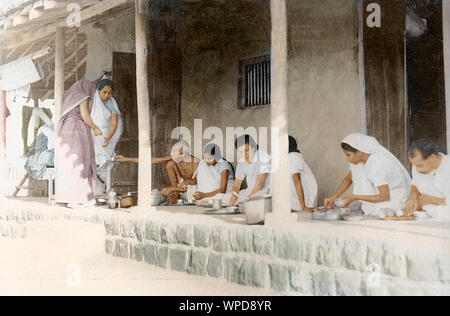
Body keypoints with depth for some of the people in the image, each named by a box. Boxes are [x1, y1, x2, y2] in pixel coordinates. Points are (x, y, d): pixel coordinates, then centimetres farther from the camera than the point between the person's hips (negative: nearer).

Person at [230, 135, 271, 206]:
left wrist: (248, 197, -21)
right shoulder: (241, 162, 4)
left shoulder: (263, 156, -16)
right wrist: (234, 195, -17)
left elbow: (259, 183, -21)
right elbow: (236, 185, 4)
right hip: (251, 191, 7)